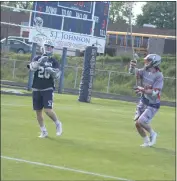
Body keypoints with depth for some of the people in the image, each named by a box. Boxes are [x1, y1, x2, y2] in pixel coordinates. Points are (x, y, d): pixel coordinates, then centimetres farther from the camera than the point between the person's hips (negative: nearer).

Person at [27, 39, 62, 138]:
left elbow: (57, 75, -7)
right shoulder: (37, 58, 4)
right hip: (36, 89, 2)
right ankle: (44, 132, 18)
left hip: (48, 89, -2)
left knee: (48, 110, -15)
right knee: (38, 111, 5)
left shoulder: (54, 61, 3)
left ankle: (58, 124, 10)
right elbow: (32, 68, -15)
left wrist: (52, 71, -28)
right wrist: (39, 61, -32)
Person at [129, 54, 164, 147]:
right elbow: (132, 71, -3)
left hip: (152, 105, -7)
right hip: (143, 101, 7)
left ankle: (152, 134, 12)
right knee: (137, 123, 7)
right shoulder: (145, 70, -2)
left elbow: (155, 93, -27)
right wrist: (132, 66, -24)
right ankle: (146, 141, 28)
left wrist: (142, 89, -33)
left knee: (140, 122, -15)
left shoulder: (159, 76, -22)